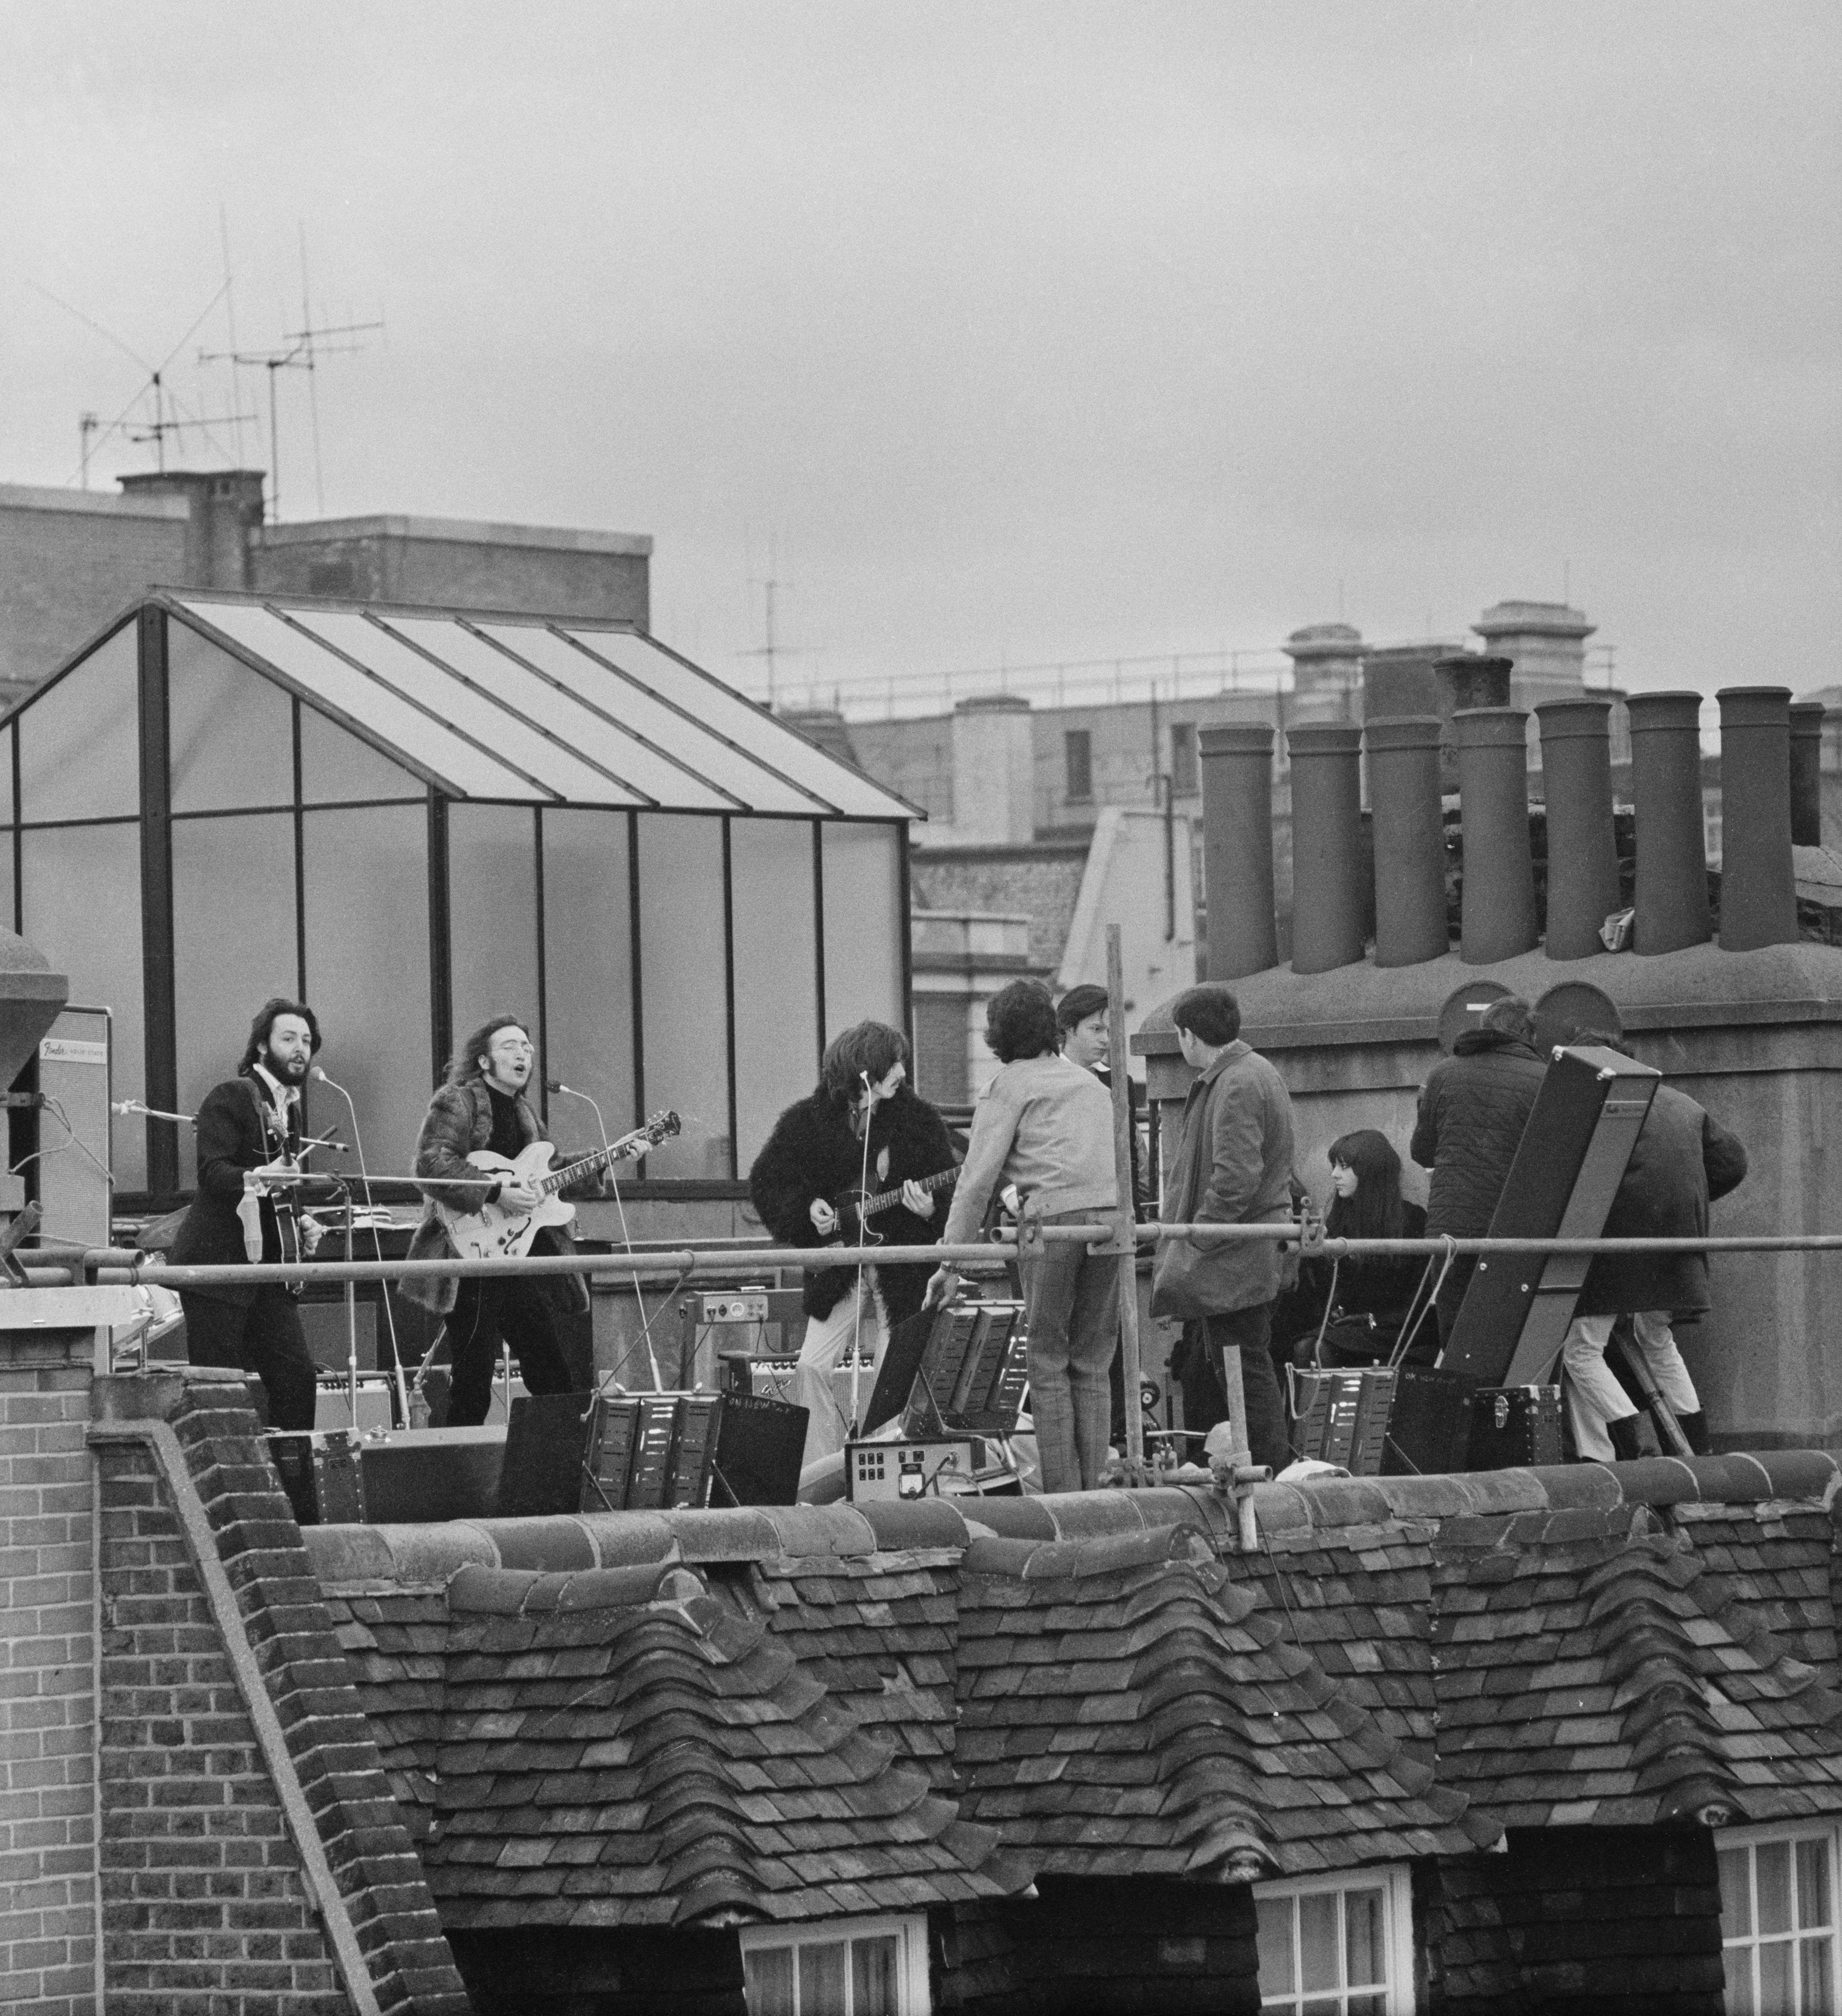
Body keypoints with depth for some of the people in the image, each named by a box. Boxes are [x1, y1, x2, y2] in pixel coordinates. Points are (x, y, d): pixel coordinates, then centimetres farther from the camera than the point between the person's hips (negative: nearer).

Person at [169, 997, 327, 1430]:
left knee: (295, 1375, -2)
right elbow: (212, 1170, -18)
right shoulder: (231, 1097, -6)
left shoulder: (288, 1106, 19)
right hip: (220, 1262, -8)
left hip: (269, 1266, 8)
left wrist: (299, 1223, 12)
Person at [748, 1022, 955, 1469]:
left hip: (904, 1272, -1)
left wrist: (929, 1212, -23)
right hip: (837, 1275, 1)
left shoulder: (917, 1119, -4)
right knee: (812, 1368, -8)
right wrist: (808, 1210, -11)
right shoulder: (807, 1121, -2)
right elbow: (766, 1182, 5)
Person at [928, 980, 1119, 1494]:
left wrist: (951, 1261, 0)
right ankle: (1095, 1486, 4)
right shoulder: (1088, 1080, 26)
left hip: (1053, 1216, -5)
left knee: (1048, 1363, 0)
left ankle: (1062, 1494, -5)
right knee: (1092, 1363, 9)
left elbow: (980, 1176, 0)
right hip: (1113, 1212, 5)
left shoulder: (1008, 1086, 7)